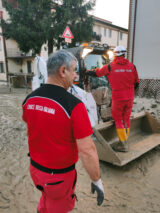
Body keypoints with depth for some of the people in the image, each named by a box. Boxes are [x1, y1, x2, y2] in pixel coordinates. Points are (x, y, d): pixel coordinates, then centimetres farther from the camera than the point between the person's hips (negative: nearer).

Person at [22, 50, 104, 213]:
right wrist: (97, 181, -11)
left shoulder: (30, 99, -9)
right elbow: (87, 150, -26)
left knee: (48, 196, 34)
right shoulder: (74, 105, -30)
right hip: (60, 174, -5)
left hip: (35, 167, 6)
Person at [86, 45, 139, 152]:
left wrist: (86, 72, 23)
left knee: (118, 120, 7)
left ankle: (123, 144, 9)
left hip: (117, 98, -4)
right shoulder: (132, 66, 3)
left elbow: (96, 73, 5)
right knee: (126, 119, 15)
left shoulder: (110, 67, -6)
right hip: (130, 98, 4)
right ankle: (124, 143, 24)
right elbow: (136, 83, 9)